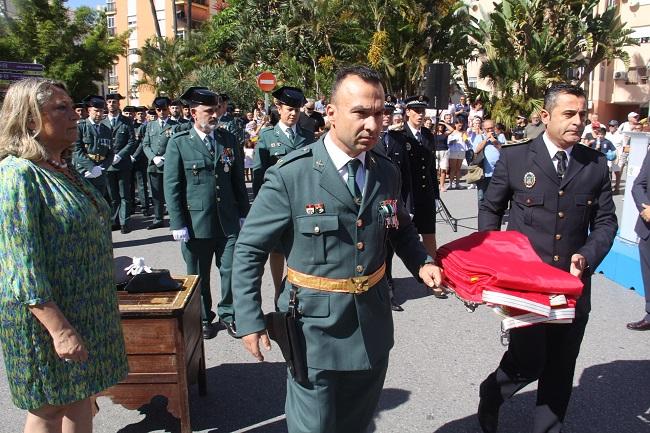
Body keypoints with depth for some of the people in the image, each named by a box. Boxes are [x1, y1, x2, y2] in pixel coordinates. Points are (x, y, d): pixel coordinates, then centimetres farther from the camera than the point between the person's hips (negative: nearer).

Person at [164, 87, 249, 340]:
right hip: (196, 222, -2)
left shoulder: (229, 140, 6)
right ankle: (203, 319, 30)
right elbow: (172, 187, -4)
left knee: (232, 271, 5)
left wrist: (243, 214, 7)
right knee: (198, 276, 12)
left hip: (228, 221, 2)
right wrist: (178, 224, -8)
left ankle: (227, 314, 26)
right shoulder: (178, 144, -4)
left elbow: (238, 181, 10)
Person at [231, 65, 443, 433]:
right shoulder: (290, 175, -15)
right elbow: (249, 251, -9)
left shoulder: (388, 173, 0)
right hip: (316, 327, -4)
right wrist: (250, 321, -13)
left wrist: (421, 262, -1)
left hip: (373, 327, 5)